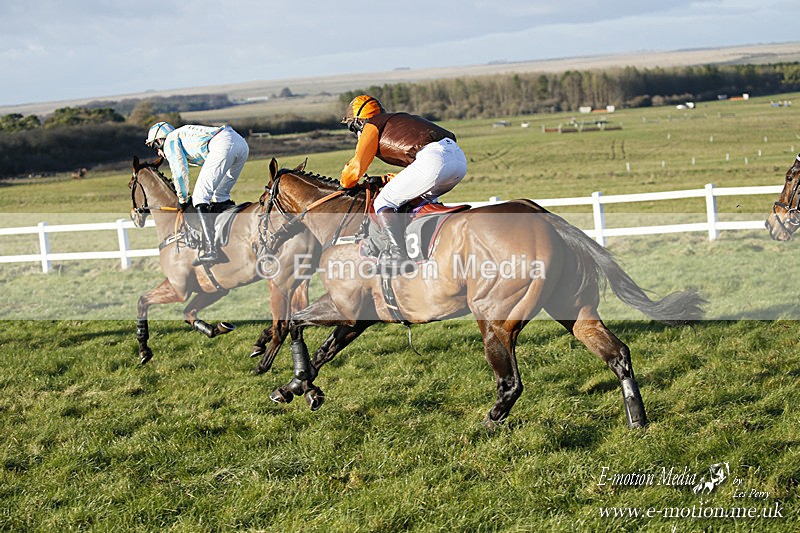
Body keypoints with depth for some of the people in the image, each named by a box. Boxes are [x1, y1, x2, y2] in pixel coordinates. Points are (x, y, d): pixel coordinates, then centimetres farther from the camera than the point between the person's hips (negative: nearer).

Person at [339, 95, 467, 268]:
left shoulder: (372, 126, 15)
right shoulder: (400, 119, 38)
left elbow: (355, 169, 9)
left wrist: (343, 185, 29)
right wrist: (387, 179, 47)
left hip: (433, 159, -8)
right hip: (459, 157, 9)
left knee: (383, 203, 2)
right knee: (426, 198, 35)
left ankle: (397, 253, -11)